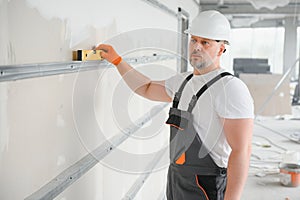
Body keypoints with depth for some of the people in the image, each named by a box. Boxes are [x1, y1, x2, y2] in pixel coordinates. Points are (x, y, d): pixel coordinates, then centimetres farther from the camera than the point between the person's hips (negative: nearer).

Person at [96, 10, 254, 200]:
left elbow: (242, 151, -22)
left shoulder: (231, 88, -18)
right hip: (176, 181, 8)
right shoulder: (184, 81, 8)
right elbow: (147, 89, 24)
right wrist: (117, 60, 19)